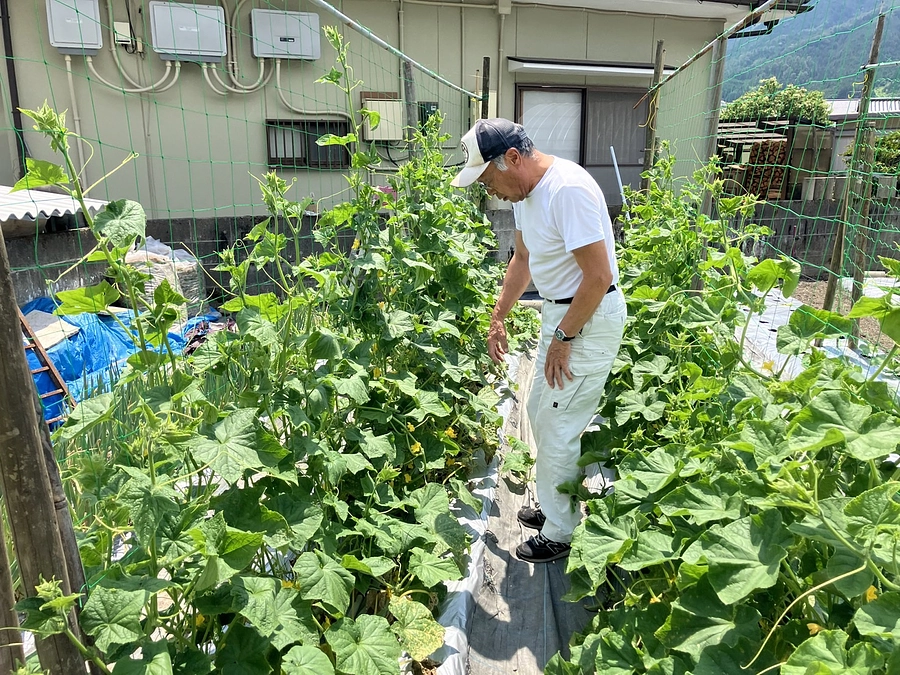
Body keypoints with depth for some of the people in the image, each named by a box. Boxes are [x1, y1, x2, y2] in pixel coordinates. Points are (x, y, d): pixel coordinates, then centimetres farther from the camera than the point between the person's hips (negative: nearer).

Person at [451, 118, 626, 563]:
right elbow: (524, 259, 18)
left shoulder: (568, 190, -26)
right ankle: (554, 506, 38)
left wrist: (563, 338, -18)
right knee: (539, 413, 19)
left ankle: (560, 534, 19)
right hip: (559, 312, 10)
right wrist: (498, 318, 18)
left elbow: (599, 277, -27)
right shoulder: (524, 189, 5)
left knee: (557, 430, 0)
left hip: (590, 319, -10)